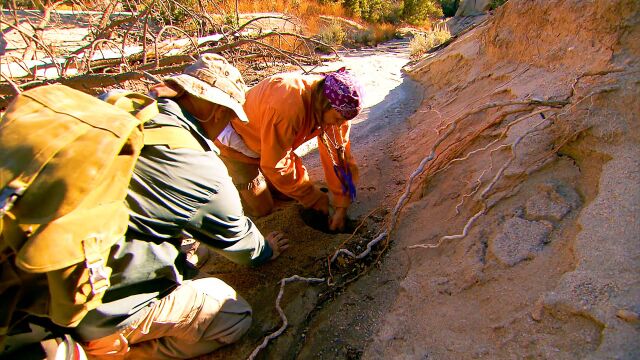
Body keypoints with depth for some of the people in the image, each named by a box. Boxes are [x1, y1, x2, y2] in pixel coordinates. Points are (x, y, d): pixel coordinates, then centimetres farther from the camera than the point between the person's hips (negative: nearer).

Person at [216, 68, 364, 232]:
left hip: (272, 144, 7)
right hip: (237, 144, -6)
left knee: (290, 195, 6)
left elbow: (339, 153, -11)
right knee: (262, 208, -2)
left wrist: (342, 205, -13)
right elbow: (275, 165, -32)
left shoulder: (334, 109, -17)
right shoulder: (288, 107, -41)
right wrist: (315, 198, -22)